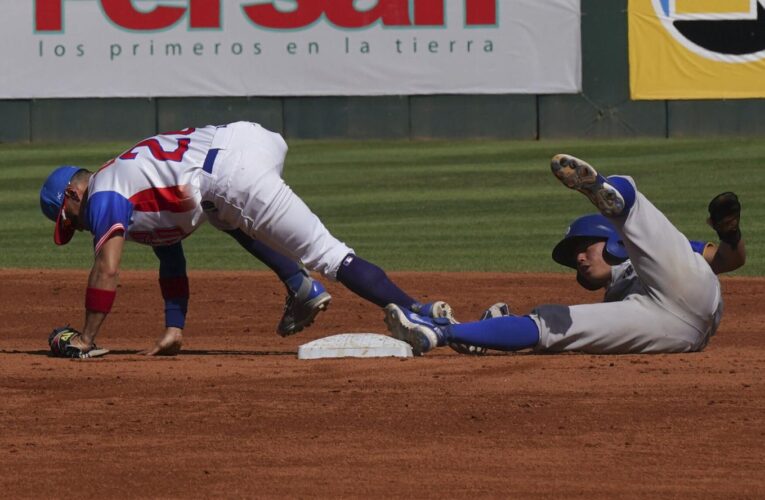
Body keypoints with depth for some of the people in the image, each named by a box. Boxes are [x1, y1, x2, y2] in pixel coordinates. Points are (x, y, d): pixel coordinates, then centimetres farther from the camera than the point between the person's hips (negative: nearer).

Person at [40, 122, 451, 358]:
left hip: (232, 167, -10)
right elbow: (171, 262, 37)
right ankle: (302, 289, 18)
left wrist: (84, 339, 4)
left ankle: (419, 315, -23)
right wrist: (173, 331, 35)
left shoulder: (103, 196, 8)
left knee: (328, 255, -13)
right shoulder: (138, 191, 34)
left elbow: (107, 270, -2)